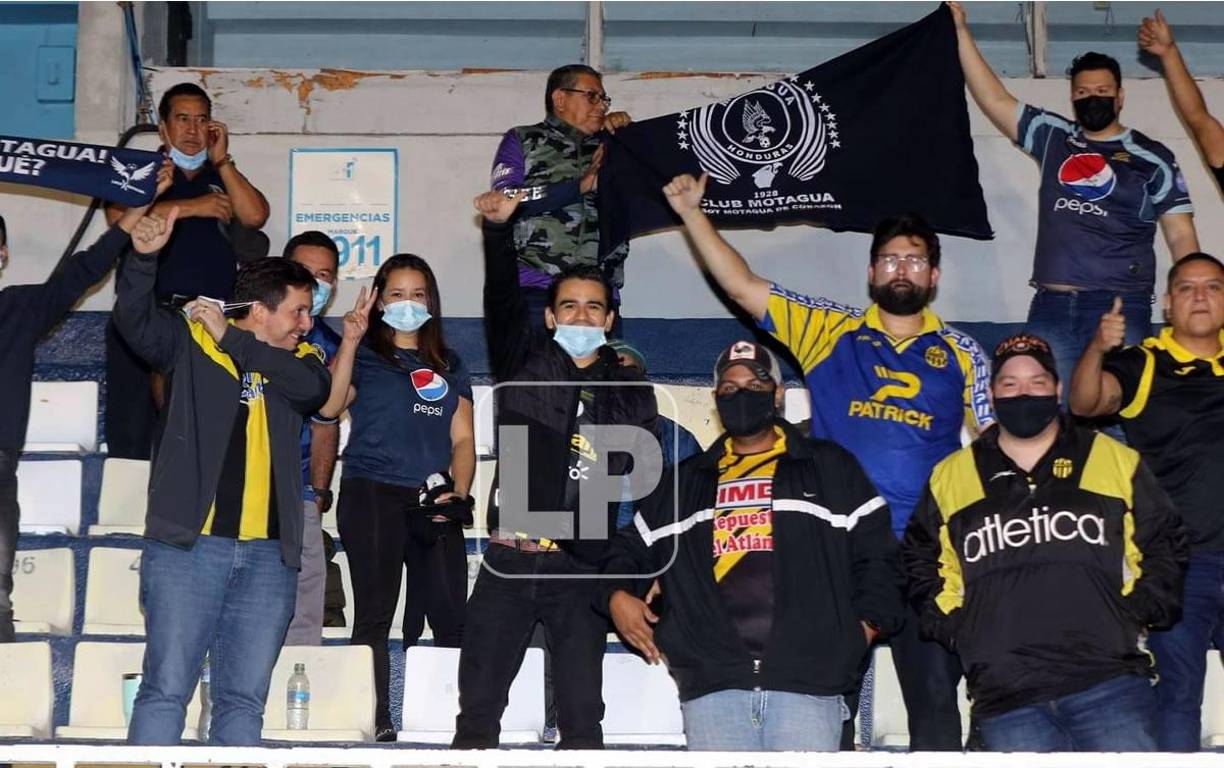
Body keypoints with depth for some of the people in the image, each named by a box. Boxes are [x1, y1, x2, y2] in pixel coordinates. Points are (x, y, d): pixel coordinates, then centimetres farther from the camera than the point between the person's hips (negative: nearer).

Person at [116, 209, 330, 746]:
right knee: (166, 690, -5)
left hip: (268, 555, 4)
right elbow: (134, 320, -11)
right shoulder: (191, 342, 5)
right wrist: (143, 259, -29)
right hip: (187, 545, -3)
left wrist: (229, 339, -9)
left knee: (244, 699, 5)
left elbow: (314, 386, -8)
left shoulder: (297, 360, 13)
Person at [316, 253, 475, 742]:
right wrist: (350, 341, -15)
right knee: (375, 613, -5)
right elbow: (329, 406, -11)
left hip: (434, 504, 3)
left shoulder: (449, 366, 20)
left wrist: (458, 492, -2)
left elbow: (462, 438, 14)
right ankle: (376, 720, -4)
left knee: (451, 616, -5)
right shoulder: (364, 355, 8)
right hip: (372, 495, -3)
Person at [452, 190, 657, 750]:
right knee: (478, 707, 1)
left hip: (584, 570, 1)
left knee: (582, 715, 5)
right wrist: (498, 228, -22)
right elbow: (502, 298, -9)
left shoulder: (632, 394, 11)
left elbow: (651, 486, 10)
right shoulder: (525, 364, 6)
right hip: (510, 560, -1)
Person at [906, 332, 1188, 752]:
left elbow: (1165, 546, 17)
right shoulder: (950, 477, 14)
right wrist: (956, 628, 12)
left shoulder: (1117, 461, 11)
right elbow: (920, 562, 25)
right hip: (1004, 697, 1)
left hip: (1109, 681, -1)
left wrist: (1137, 615, 4)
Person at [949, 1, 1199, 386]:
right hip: (1051, 306, 3)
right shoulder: (1053, 137, 15)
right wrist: (961, 31, 8)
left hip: (1120, 307, -3)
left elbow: (1181, 237, 4)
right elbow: (995, 100, 11)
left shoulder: (1151, 158, 6)